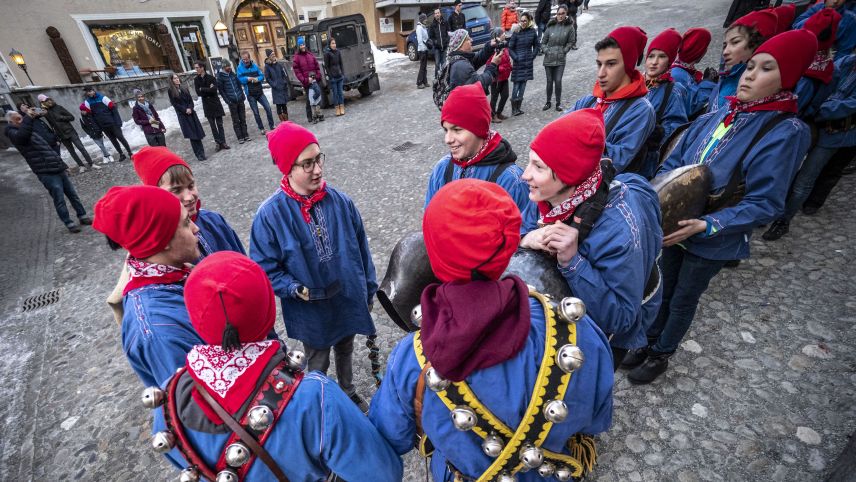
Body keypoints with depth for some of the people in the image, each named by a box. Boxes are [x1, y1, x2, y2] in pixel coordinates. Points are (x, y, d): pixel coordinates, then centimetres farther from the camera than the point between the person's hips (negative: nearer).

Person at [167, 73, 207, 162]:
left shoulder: (184, 89, 13)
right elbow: (174, 104, -3)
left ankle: (201, 153, 0)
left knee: (197, 133, -3)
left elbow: (191, 100, 9)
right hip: (182, 115, -4)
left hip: (191, 113, 4)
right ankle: (199, 154, -5)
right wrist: (185, 110, -13)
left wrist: (190, 108, -8)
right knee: (192, 135, -7)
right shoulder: (171, 91, 2)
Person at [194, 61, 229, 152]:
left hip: (216, 104, -2)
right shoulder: (196, 80, 4)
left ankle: (223, 142, 6)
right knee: (212, 126, 3)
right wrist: (208, 89, -10)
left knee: (219, 124, 0)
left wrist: (203, 89, -9)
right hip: (207, 105, 2)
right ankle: (218, 143, 7)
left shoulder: (211, 77, -4)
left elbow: (214, 90, -15)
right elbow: (198, 93, -5)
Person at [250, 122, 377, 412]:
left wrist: (369, 289, 5)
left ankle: (348, 393, 56)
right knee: (318, 365, 21)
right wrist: (298, 290, -27)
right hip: (311, 313, -3)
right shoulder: (271, 214, -20)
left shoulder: (339, 201, -12)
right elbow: (265, 269, -13)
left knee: (345, 351, 28)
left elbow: (361, 248, -2)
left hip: (349, 302, 3)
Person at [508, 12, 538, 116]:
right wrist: (516, 58, -10)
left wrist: (532, 57, 3)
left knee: (523, 85, 6)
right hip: (518, 63, -4)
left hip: (528, 62, 4)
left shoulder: (533, 31, 3)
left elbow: (536, 46, 13)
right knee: (516, 85, -5)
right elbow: (510, 48, -3)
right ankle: (514, 109, 0)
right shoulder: (517, 32, -6)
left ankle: (518, 108, 13)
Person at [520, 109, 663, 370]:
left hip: (605, 336, -5)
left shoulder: (618, 229, -38)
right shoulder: (550, 193, -21)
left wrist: (572, 261, -45)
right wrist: (528, 239, -32)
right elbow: (520, 232, -9)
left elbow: (619, 319, -34)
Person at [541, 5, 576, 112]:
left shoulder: (569, 26, -3)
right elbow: (543, 42, 7)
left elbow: (570, 42, 4)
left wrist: (564, 51, -5)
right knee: (549, 81, 9)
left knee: (558, 81, -6)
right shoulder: (551, 26, -1)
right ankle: (548, 102, 23)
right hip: (549, 59, 1)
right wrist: (546, 51, -5)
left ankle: (558, 103, 10)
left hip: (560, 60, -1)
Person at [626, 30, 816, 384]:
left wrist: (704, 225, -29)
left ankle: (661, 354, 38)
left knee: (683, 299, 14)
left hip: (713, 243, -4)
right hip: (672, 227, 5)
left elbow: (764, 204, -19)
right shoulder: (713, 119, -2)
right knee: (663, 289, 20)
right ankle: (650, 341, 43)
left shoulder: (786, 132, -16)